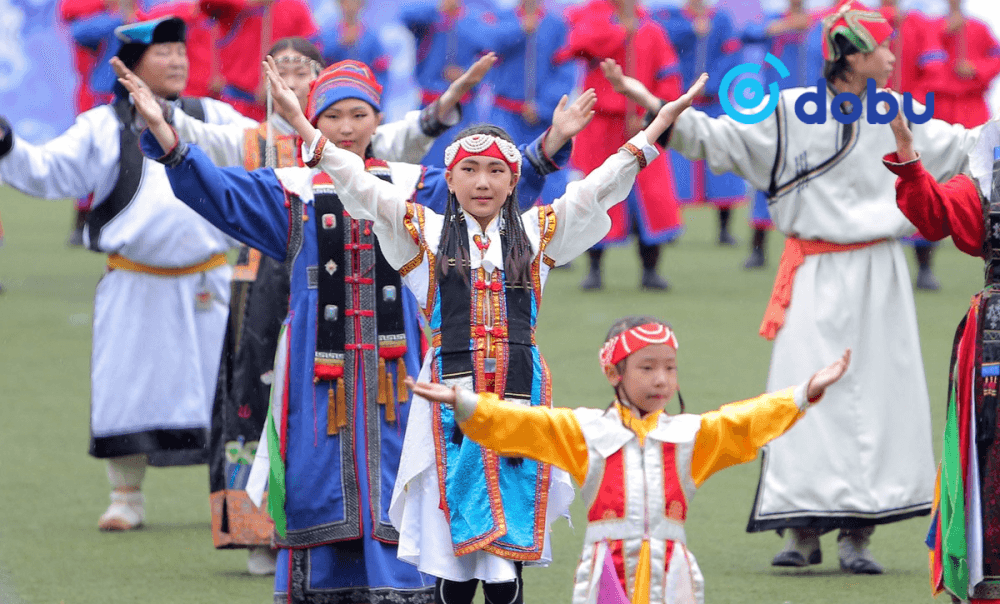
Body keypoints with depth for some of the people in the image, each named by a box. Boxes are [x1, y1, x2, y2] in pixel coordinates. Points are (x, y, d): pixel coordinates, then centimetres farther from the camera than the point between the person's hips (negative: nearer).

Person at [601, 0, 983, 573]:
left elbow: (962, 148, 18)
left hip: (879, 277, 3)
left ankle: (858, 533, 4)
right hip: (816, 279, -3)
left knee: (879, 396, -1)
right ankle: (804, 530, 0)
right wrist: (648, 101, -9)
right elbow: (715, 138, 0)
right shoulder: (791, 112, -2)